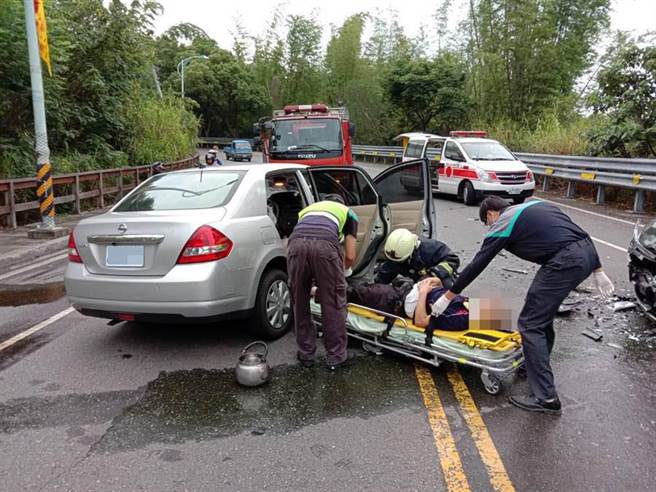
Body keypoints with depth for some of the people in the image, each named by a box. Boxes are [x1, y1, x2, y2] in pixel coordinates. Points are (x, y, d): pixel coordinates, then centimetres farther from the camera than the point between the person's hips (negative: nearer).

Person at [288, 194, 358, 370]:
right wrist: (338, 274, 45)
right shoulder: (348, 212, 34)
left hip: (296, 243, 3)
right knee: (333, 303, 14)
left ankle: (306, 354, 30)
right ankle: (336, 356, 25)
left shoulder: (307, 209, 43)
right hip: (325, 245, -2)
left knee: (300, 303, 20)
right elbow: (350, 257, 25)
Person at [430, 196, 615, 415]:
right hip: (587, 252, 9)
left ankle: (546, 398, 0)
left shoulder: (502, 224, 5)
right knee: (542, 312, 24)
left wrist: (447, 297, 14)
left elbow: (476, 265, 6)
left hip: (565, 261, -8)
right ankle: (536, 365, 38)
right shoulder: (535, 205, 25)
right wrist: (597, 270, 23)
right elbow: (577, 233, 21)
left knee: (530, 324, -1)